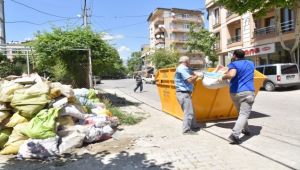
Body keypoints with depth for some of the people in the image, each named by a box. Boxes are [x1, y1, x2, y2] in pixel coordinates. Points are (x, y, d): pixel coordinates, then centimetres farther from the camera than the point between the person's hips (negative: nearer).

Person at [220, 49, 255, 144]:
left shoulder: (234, 64, -2)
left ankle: (245, 130, 37)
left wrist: (223, 77, -7)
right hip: (248, 92, 1)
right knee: (244, 114, -7)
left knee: (241, 113, 21)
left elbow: (231, 74, -26)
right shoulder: (251, 64, 16)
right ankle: (235, 135, -21)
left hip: (235, 93, 0)